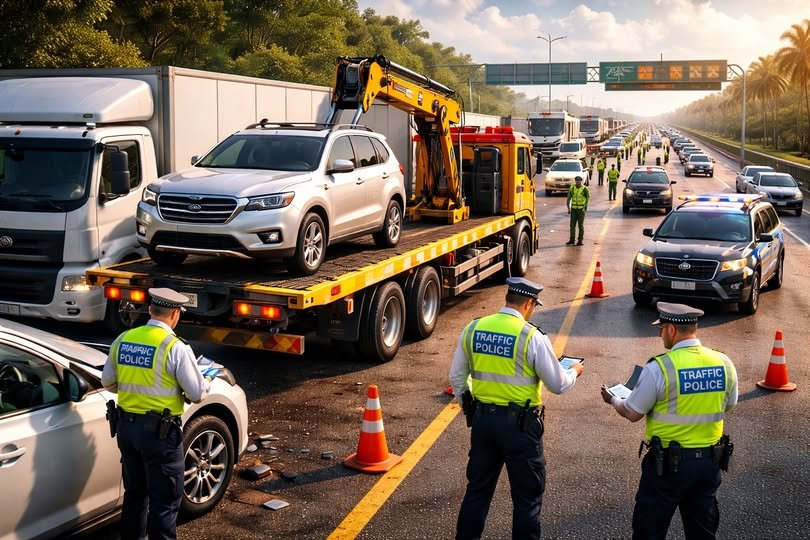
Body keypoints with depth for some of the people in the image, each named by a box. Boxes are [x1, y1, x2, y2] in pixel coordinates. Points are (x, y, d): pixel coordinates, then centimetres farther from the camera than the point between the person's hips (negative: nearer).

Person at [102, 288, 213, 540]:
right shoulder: (175, 347, -16)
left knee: (134, 492, 22)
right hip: (160, 431, -6)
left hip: (126, 425, 6)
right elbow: (197, 394, -12)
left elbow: (108, 382, 11)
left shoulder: (123, 340, 1)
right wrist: (206, 382, 9)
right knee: (165, 500, 5)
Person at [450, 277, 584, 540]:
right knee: (527, 492, 11)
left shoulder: (473, 329, -1)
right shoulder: (532, 336, -15)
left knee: (478, 486, 18)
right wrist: (574, 371, 13)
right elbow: (558, 385, -8)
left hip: (482, 417, 5)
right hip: (519, 422, -5)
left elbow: (456, 377, 7)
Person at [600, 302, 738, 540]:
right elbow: (728, 405, 11)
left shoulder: (659, 368, -19)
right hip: (710, 460, 5)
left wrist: (613, 400, 10)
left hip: (668, 463, -5)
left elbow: (632, 414, -10)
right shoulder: (723, 363, -4)